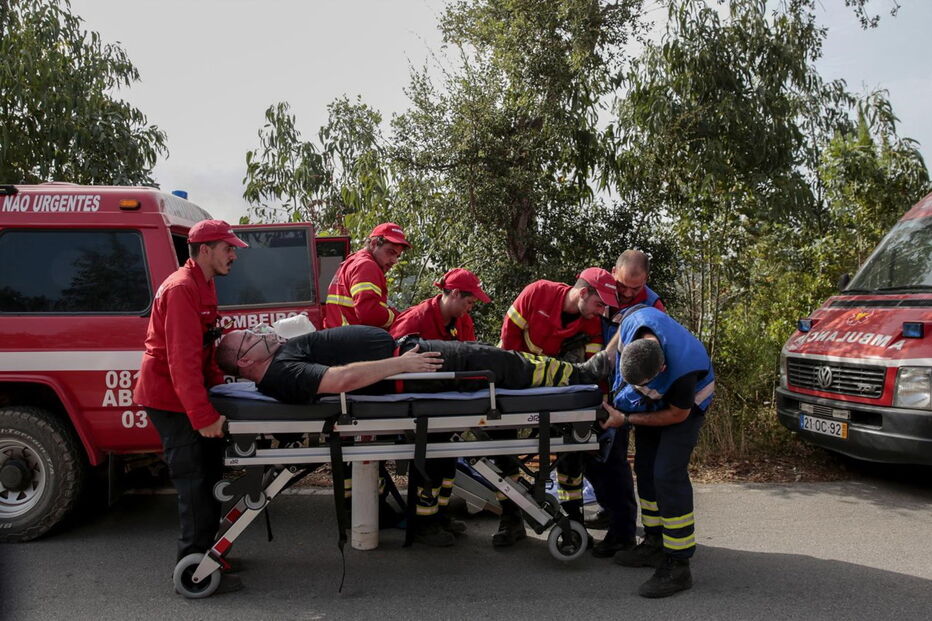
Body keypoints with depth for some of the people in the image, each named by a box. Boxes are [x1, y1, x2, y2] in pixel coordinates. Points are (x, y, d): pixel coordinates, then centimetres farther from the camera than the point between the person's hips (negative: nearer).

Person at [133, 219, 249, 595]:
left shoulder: (203, 286, 13)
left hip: (189, 393, 10)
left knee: (210, 470, 15)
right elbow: (182, 359, -27)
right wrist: (204, 415, -29)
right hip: (170, 398, -10)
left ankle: (204, 550, 28)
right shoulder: (182, 289, -20)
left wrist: (220, 388, 11)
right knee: (194, 479, -7)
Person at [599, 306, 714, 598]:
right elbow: (614, 344, -3)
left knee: (668, 476, -15)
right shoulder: (633, 321, -30)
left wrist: (626, 420, -20)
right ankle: (655, 543, 24)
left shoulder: (683, 368, -43)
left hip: (684, 405, -7)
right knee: (645, 469, 10)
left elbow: (677, 415, -24)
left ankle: (678, 566, -8)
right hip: (652, 400, 7)